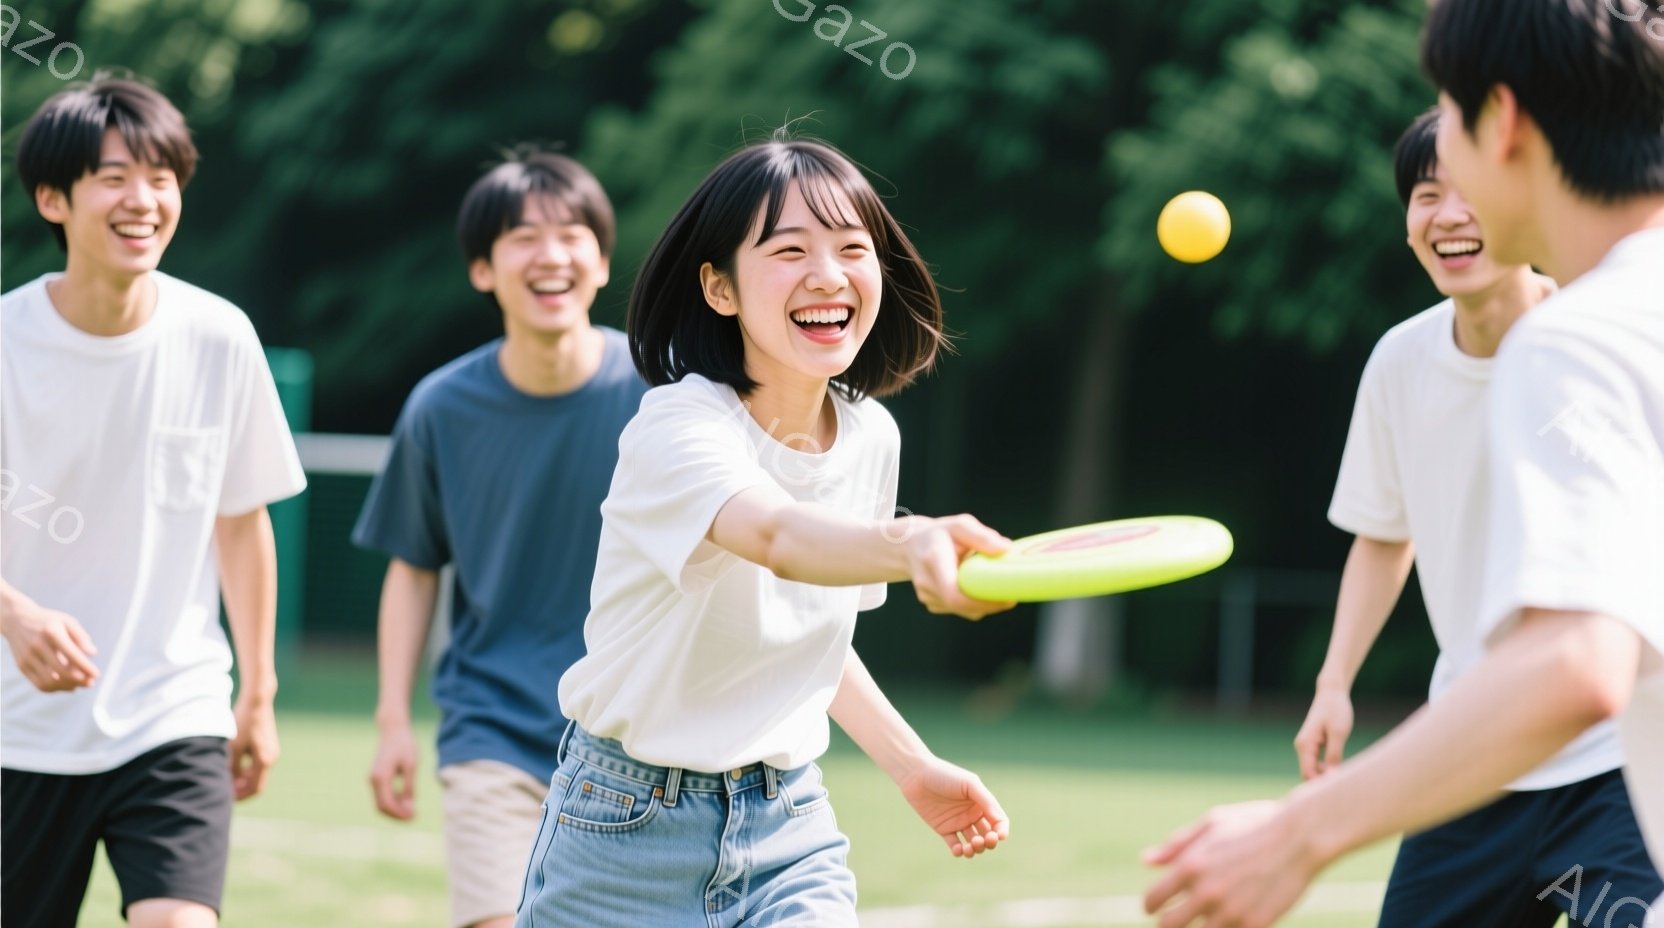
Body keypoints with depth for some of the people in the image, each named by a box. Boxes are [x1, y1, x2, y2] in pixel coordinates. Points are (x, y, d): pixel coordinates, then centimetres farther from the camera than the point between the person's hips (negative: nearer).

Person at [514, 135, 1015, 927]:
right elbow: (778, 537, -44)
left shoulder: (871, 436, 0)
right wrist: (913, 545, -63)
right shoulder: (676, 428, -21)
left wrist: (912, 766, 10)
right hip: (632, 832, -5)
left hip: (789, 830, 5)